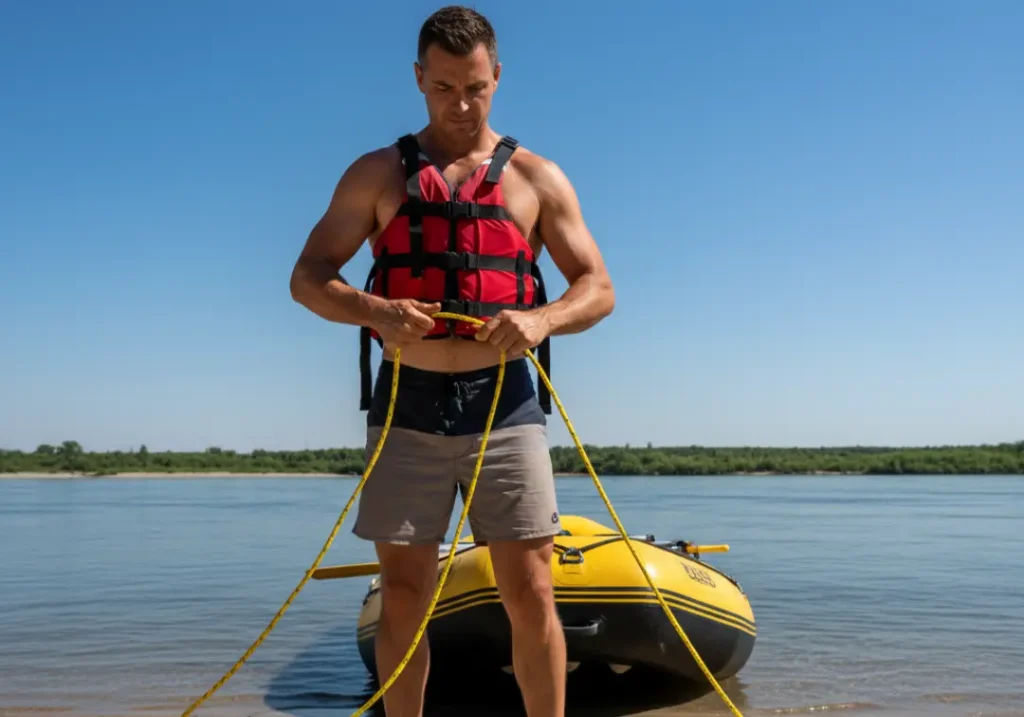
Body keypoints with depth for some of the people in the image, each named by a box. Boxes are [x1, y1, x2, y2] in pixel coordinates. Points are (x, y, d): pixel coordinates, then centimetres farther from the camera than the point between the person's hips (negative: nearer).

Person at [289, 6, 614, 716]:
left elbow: (599, 289, 5)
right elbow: (308, 277, 5)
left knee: (530, 593, -1)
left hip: (504, 404, 0)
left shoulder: (537, 178, 8)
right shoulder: (377, 173, 9)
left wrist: (544, 319, -18)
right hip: (407, 405, 1)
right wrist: (373, 310, -16)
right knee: (403, 597, 7)